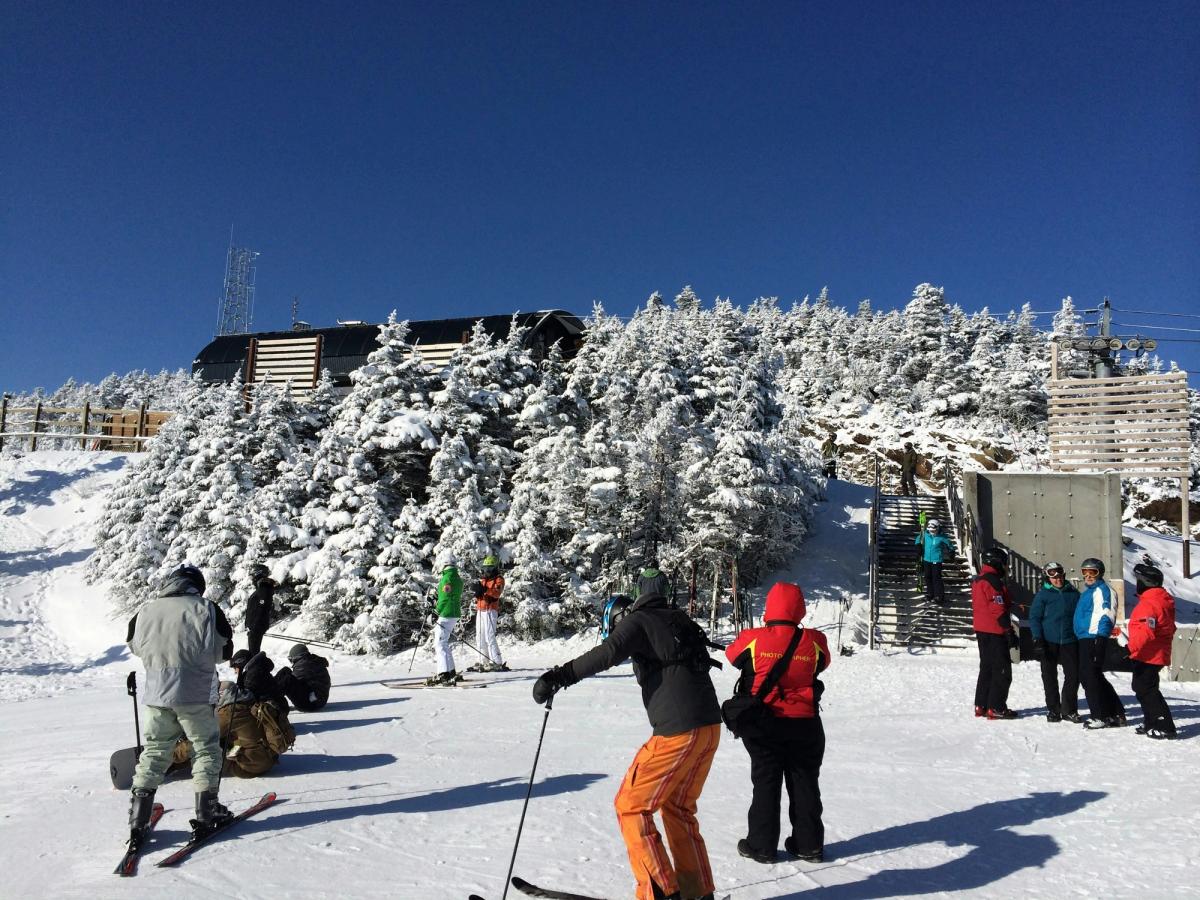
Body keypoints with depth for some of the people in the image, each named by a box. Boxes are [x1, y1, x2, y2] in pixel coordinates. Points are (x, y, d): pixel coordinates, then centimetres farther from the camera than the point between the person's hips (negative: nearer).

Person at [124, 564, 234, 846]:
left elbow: (135, 646, 17)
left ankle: (138, 821, 13)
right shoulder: (206, 609, -7)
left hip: (156, 695, 3)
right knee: (207, 749, 11)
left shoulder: (146, 611, 2)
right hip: (194, 695, -3)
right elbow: (224, 651, 0)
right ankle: (206, 814, 10)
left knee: (153, 753, 15)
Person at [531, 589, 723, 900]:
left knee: (631, 806, 4)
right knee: (678, 807, 23)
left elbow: (609, 652, -23)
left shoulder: (636, 621, -3)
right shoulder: (675, 619, 21)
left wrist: (559, 676, -26)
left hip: (678, 733, -9)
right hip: (710, 728, 9)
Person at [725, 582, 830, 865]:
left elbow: (732, 654, 6)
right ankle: (809, 844, 23)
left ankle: (762, 845, 17)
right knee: (805, 781, 15)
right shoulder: (814, 641, -10)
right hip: (805, 724, 2)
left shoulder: (753, 639, -14)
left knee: (765, 781, 11)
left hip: (763, 723, -1)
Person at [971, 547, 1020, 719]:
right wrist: (1009, 631, -16)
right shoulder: (993, 581, -16)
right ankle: (996, 708, -3)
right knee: (1002, 670, -3)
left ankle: (981, 706, 17)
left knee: (986, 668, 15)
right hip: (995, 632, -10)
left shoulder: (978, 580, 14)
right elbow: (998, 610, -20)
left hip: (981, 631, 10)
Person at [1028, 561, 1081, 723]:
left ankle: (1069, 709, 15)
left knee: (1073, 675, 0)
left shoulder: (1073, 593, 7)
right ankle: (1053, 709, 17)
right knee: (1050, 676, 5)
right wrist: (1038, 639, -10)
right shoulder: (1043, 595, -1)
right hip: (1049, 642, -2)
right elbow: (1034, 617, -2)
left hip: (1069, 641, 2)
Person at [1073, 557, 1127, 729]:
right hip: (1085, 638, 11)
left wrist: (1099, 637, -24)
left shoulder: (1101, 589, -9)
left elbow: (1105, 614, -19)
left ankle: (1100, 717, 0)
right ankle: (1116, 714, 22)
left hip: (1094, 638, -11)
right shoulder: (1087, 591, 21)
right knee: (1091, 676, 14)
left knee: (1090, 677, -7)